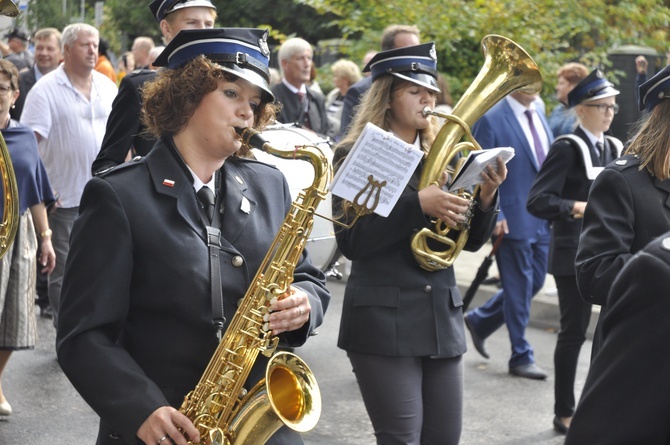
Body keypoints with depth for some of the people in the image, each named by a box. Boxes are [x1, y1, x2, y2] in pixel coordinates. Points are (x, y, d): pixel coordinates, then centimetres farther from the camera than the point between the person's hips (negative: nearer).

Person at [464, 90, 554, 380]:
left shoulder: (539, 116, 11)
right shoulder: (491, 119, -12)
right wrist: (494, 215, -17)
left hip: (542, 219, 8)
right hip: (513, 220, -8)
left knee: (534, 282, 14)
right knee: (519, 289, 1)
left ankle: (480, 320, 32)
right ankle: (521, 357, 14)